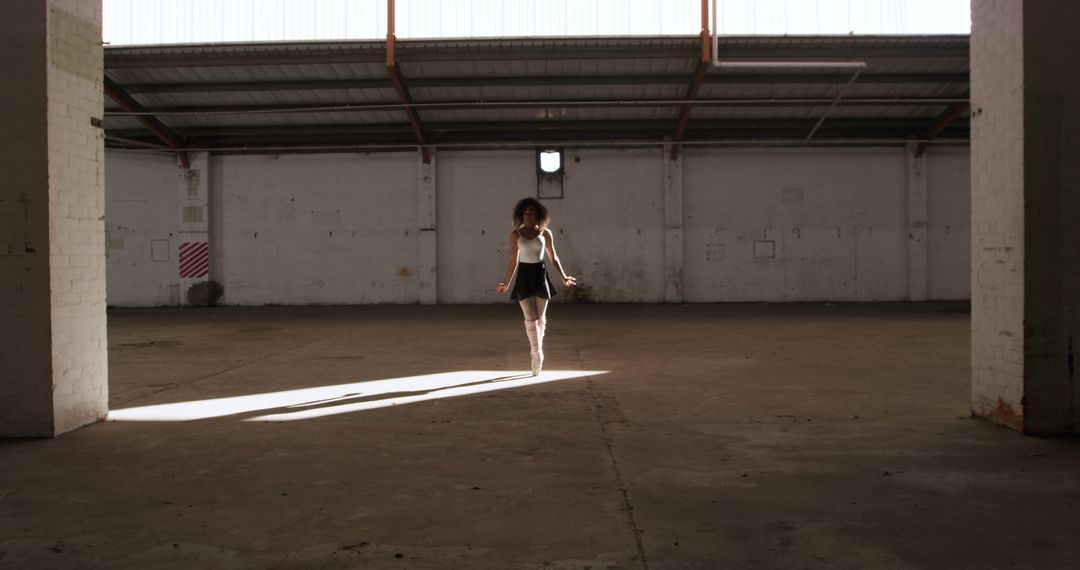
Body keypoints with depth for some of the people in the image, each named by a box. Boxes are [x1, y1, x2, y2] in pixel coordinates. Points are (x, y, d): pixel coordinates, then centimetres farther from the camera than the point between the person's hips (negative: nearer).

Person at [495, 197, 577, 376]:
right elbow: (513, 261, 7)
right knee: (530, 318, -8)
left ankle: (535, 350, 25)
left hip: (540, 275, 1)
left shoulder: (545, 233, 3)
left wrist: (563, 277, 3)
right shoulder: (515, 234, 2)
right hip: (524, 276, -1)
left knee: (540, 317, 7)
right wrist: (506, 283, 7)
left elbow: (553, 258, 10)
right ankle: (537, 354, -6)